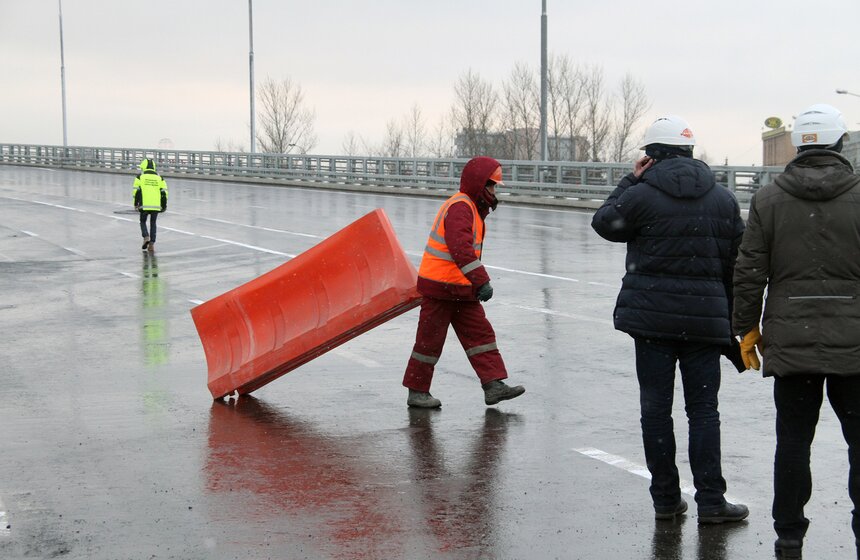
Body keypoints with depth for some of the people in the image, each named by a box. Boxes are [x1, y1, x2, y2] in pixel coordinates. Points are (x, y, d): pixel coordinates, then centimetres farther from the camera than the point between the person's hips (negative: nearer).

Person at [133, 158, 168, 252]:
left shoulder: (140, 176, 4)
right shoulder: (159, 178, 11)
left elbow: (136, 191, -2)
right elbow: (164, 192, 6)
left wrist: (136, 204, 6)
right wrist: (164, 206, 13)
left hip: (144, 205, -2)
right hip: (156, 205, 2)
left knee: (143, 222, 15)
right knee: (153, 224, 13)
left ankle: (146, 237, -8)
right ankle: (152, 244, 7)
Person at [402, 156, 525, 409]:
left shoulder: (471, 208, 15)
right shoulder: (460, 207, -18)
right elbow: (460, 248, -32)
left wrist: (476, 283, 24)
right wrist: (481, 281, -36)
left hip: (460, 289, 10)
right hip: (440, 286, -10)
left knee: (480, 333, 4)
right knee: (430, 339, 1)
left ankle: (494, 386, 3)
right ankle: (417, 392, 11)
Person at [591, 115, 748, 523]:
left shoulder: (641, 194, -7)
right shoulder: (723, 200, 5)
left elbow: (604, 223, 11)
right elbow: (737, 263, 9)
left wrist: (630, 180, 14)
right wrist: (731, 322, 16)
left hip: (652, 317, -2)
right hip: (705, 317, 2)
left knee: (656, 406, 6)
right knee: (703, 408, 7)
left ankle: (666, 498, 11)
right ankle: (710, 501, 5)